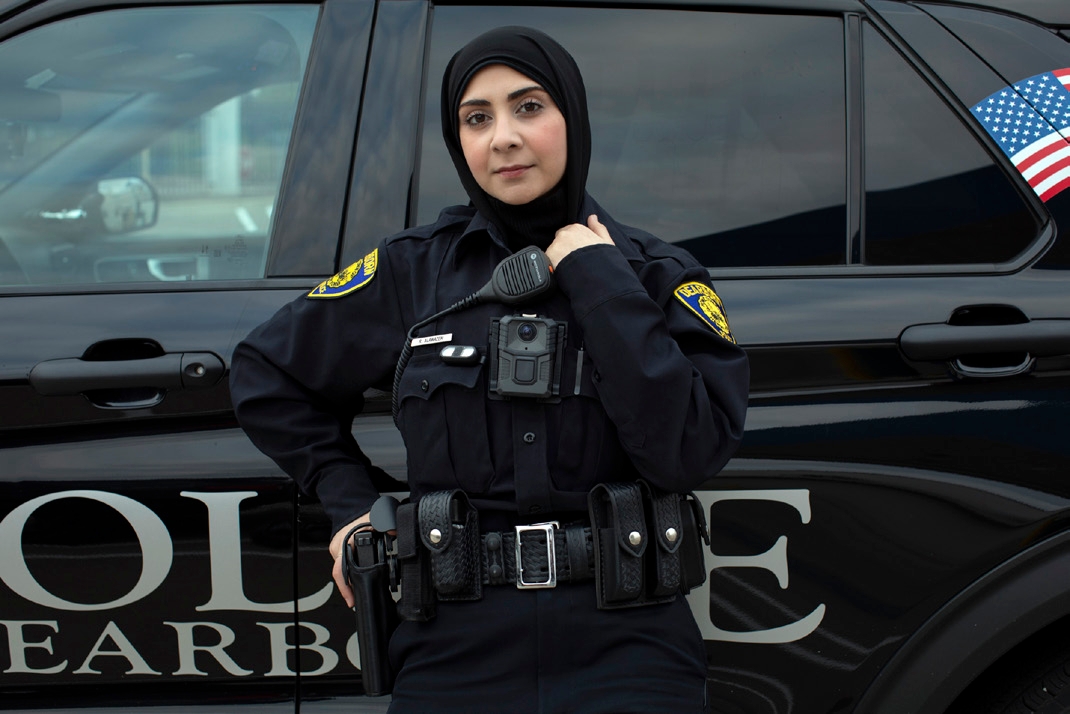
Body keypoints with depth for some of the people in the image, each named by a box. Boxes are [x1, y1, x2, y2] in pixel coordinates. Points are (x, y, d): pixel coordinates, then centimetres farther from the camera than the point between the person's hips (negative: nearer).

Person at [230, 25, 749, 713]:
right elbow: (266, 374, 16)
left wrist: (601, 284, -12)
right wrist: (352, 498, 9)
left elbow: (690, 453, -14)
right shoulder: (411, 270, 3)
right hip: (457, 653, 1)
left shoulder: (656, 274, 1)